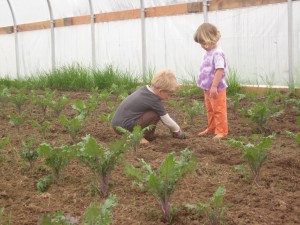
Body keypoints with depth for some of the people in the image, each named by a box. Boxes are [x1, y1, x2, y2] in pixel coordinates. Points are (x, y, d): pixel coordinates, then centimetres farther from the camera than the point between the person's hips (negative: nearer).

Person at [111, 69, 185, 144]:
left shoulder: (145, 89, 8)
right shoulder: (154, 101, -15)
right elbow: (167, 121, -4)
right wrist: (178, 131, 13)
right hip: (124, 127, -9)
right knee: (155, 114, -14)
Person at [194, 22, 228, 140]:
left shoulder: (217, 53, -21)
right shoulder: (208, 52, 9)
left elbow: (220, 70, -26)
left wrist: (214, 87, -27)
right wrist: (202, 82, 19)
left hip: (216, 89, -10)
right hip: (208, 89, 10)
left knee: (218, 110, -1)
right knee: (210, 110, 20)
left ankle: (221, 131, 7)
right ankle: (211, 128, 32)